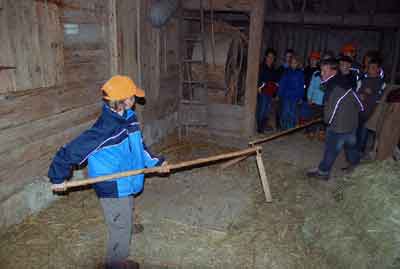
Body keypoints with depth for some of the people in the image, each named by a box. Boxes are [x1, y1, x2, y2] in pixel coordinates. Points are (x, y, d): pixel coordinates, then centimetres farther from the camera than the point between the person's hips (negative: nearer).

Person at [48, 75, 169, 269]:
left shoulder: (129, 118, -5)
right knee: (120, 228, 10)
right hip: (113, 189, -9)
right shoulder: (104, 129, -31)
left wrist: (155, 162, 4)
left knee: (125, 220, 31)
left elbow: (138, 146, 10)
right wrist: (58, 178, -14)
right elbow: (71, 151, -25)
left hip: (126, 183, 9)